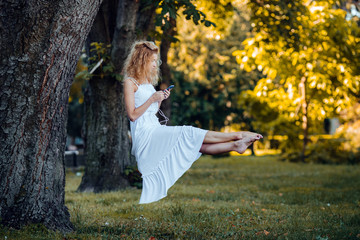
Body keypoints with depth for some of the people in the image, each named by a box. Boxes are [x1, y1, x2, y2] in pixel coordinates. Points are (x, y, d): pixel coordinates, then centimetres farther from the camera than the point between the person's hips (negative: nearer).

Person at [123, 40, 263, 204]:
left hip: (155, 130, 8)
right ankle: (237, 136, -18)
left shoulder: (148, 81, 19)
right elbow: (132, 115, -13)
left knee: (196, 145, -8)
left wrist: (160, 100, 4)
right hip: (144, 134, -8)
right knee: (188, 134, -17)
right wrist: (152, 99, -15)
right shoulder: (130, 82, -6)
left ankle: (235, 145, -23)